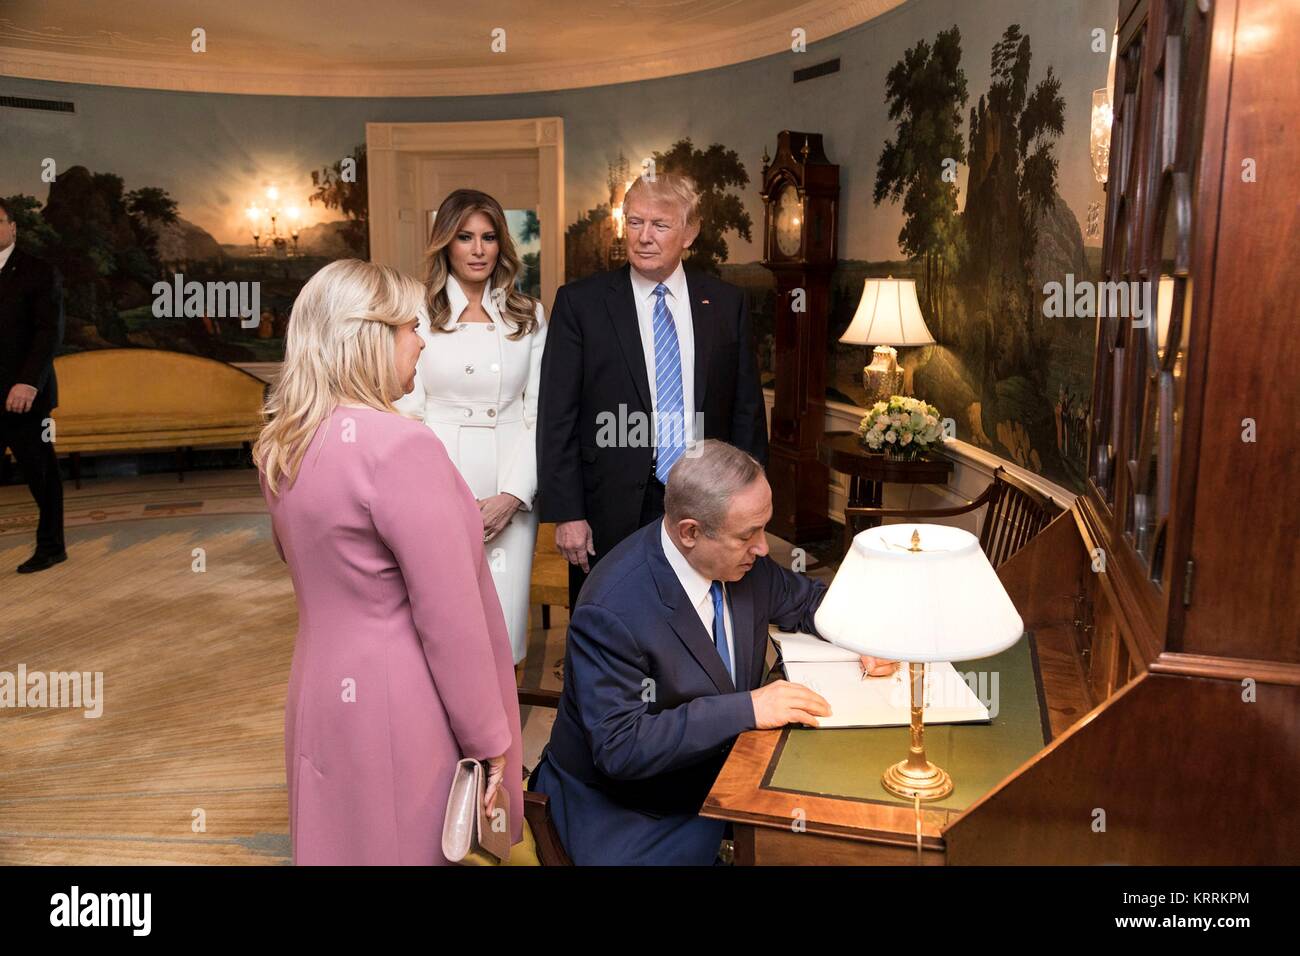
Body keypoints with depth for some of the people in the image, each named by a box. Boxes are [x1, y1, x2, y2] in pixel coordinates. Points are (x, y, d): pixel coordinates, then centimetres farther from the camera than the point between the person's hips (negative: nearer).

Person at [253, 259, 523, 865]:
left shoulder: (283, 445, 3)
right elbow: (451, 619, -21)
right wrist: (490, 743, -12)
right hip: (403, 711, -8)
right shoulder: (401, 446, -22)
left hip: (323, 696, 8)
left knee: (347, 841, 21)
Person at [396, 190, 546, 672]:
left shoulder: (528, 316, 10)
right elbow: (408, 413, 1)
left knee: (502, 629, 1)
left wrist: (512, 496, -7)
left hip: (509, 495, 1)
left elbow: (538, 413, 5)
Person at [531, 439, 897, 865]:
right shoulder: (611, 610, -28)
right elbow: (619, 747, -29)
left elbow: (806, 599, 11)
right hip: (623, 812, -6)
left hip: (719, 773, 6)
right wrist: (747, 708, -32)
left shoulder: (742, 557, -8)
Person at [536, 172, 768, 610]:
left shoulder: (727, 303, 6)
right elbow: (557, 417, -3)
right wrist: (565, 513, -8)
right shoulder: (580, 302, -1)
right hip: (612, 510, -2)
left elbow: (747, 410, 8)